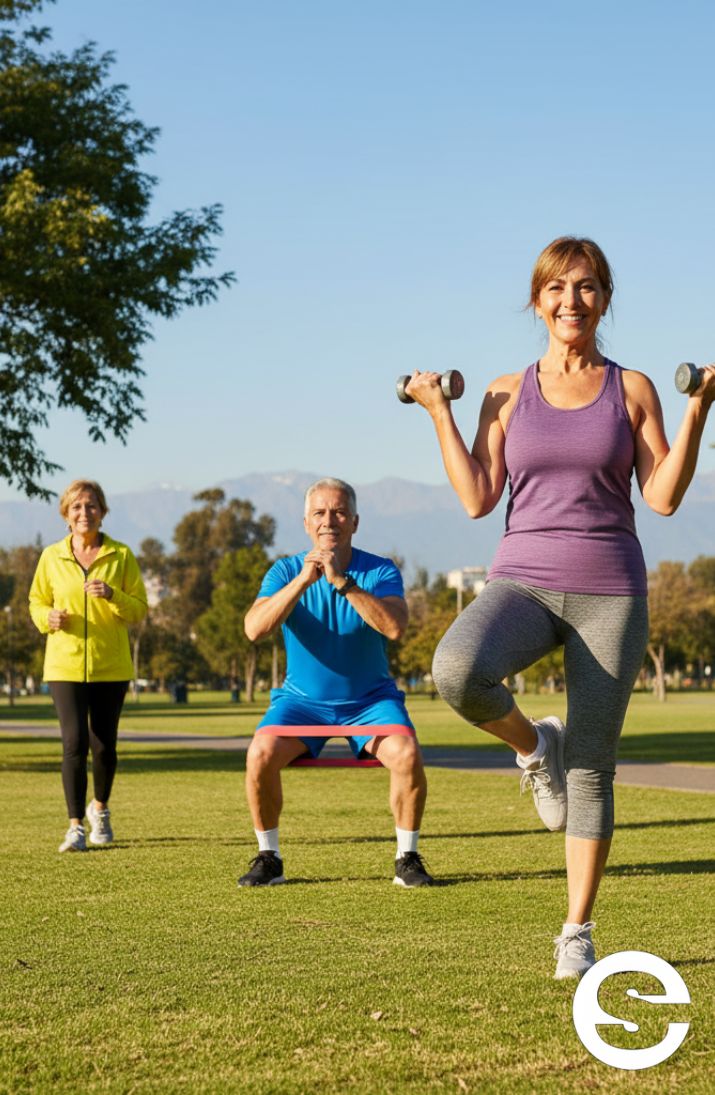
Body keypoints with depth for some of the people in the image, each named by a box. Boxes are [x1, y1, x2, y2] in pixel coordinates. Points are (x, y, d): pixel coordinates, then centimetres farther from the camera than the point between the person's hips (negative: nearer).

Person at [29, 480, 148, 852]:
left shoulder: (121, 556, 0)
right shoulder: (51, 557, 2)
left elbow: (139, 610, 0)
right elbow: (37, 602, 12)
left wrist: (112, 595, -19)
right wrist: (48, 617, -10)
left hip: (110, 666, 0)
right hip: (65, 665, 0)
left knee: (104, 745, 6)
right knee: (74, 742, -12)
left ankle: (100, 807, 33)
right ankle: (75, 826, -5)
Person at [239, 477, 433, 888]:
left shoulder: (380, 572, -7)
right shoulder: (286, 571, -3)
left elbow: (395, 627, -27)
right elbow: (254, 629, -20)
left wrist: (343, 582, -32)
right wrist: (303, 581, -29)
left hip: (370, 700, -1)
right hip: (302, 700, 1)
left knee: (406, 754, -27)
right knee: (261, 753, -26)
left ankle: (408, 858, -6)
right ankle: (269, 857, -6)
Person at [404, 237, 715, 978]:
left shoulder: (632, 389, 5)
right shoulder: (508, 393, 7)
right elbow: (477, 500, 1)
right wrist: (439, 414, -1)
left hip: (609, 590, 0)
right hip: (523, 579, 0)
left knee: (592, 767, 1)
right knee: (456, 670, -33)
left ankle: (577, 932, 14)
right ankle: (532, 746, 0)